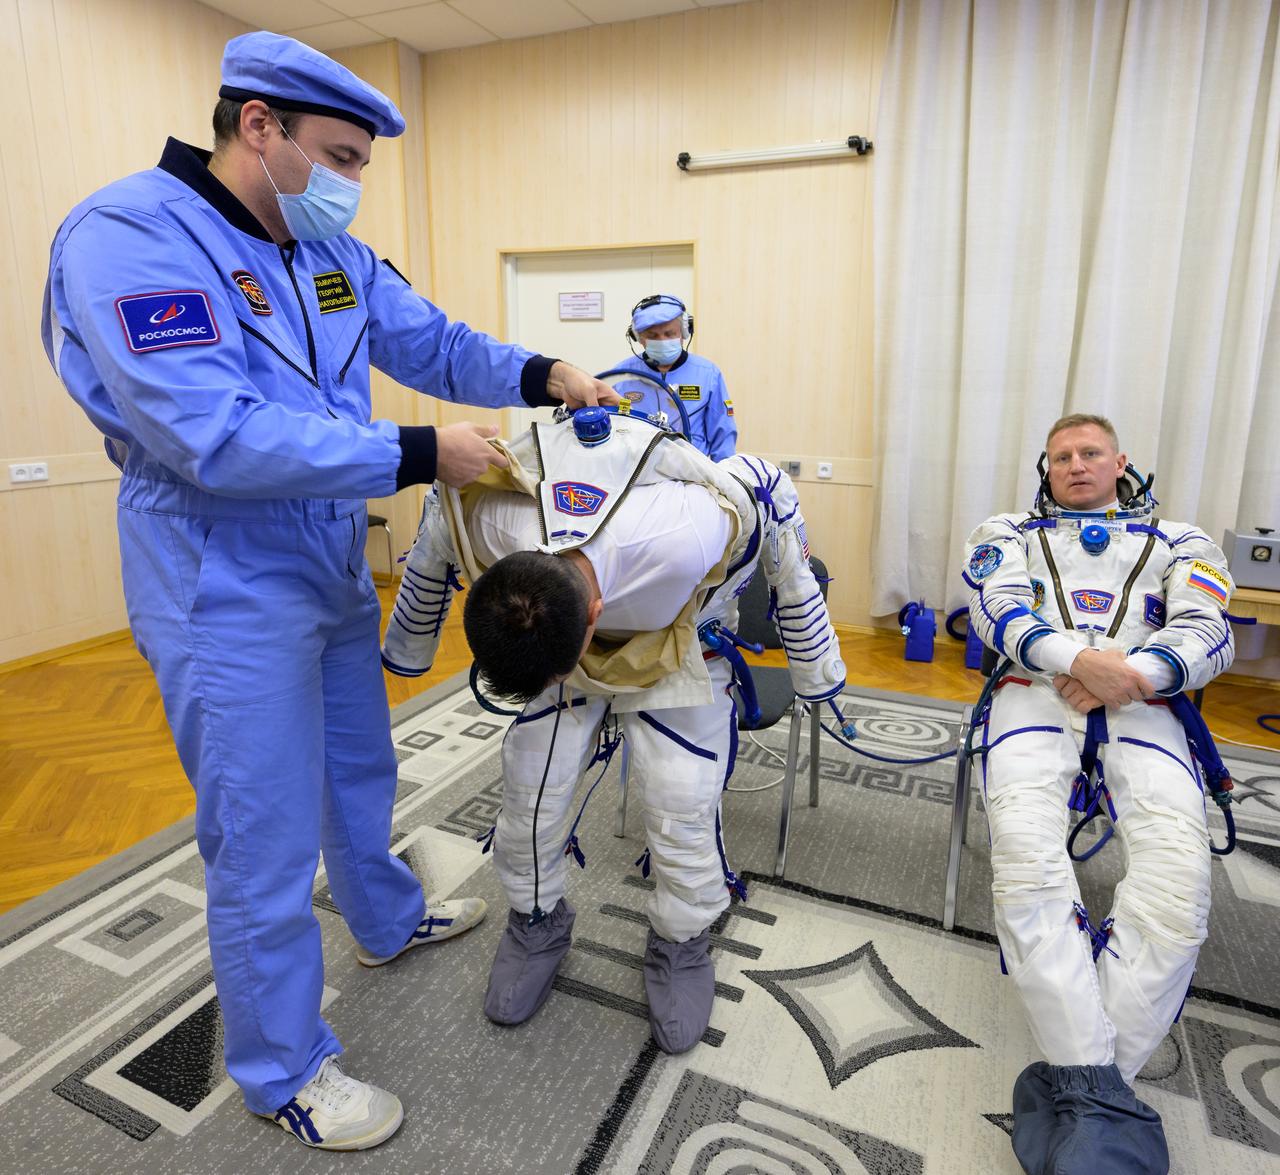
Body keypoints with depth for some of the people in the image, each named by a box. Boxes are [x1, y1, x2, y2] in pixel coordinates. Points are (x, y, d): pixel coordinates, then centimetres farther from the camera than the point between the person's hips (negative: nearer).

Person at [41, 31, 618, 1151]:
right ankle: (283, 1072, 29)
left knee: (359, 775, 25)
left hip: (335, 575, 8)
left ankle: (389, 921, 51)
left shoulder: (333, 254, 7)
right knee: (266, 847, 5)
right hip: (231, 604, -8)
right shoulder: (128, 236, -18)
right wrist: (418, 455, -28)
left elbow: (431, 342, 10)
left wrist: (539, 374, -8)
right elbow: (216, 437, -29)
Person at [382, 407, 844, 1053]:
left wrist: (815, 666, -10)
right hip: (556, 632, 3)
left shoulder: (693, 531, -44)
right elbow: (428, 562, -7)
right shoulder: (467, 512, -34)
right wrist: (405, 650, 11)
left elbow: (770, 494, -20)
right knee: (531, 787, -2)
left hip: (674, 638, -2)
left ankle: (681, 943, 19)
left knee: (681, 801, -10)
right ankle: (537, 924, 27)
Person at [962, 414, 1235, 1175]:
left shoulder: (1179, 542, 26)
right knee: (1027, 852, -31)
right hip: (1036, 692, 0)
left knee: (1178, 869, -29)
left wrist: (1129, 673, -13)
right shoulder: (1009, 534, 24)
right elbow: (998, 611, 5)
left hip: (1142, 704, 1)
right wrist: (1078, 658, -15)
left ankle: (1077, 1091, -25)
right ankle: (1099, 1091, -29)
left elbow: (1208, 635, 9)